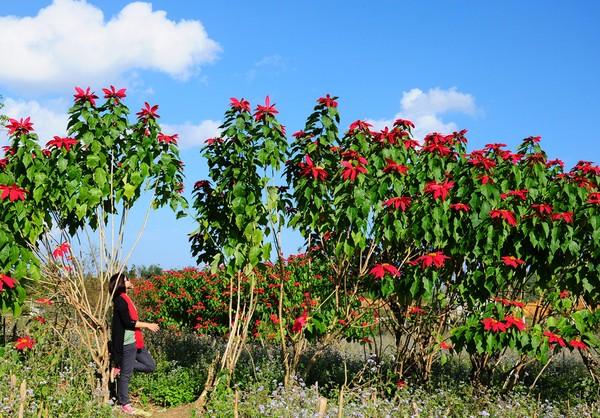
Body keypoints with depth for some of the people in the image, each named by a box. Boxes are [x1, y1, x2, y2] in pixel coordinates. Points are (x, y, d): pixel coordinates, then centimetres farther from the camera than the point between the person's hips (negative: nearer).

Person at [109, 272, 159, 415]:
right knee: (126, 374, 0)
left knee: (150, 365, 13)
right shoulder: (120, 300, -15)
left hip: (135, 342, 10)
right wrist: (147, 325, -12)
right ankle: (124, 404, 10)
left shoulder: (125, 299, 14)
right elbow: (128, 322, -20)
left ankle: (120, 366, 16)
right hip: (127, 343, -10)